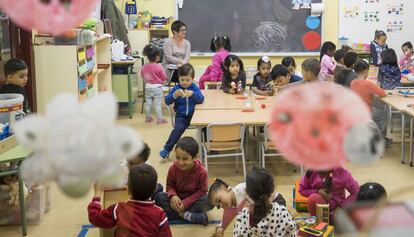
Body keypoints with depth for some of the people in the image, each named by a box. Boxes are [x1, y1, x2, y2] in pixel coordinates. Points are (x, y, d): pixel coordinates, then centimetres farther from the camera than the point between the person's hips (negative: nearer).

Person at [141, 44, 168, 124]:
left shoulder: (144, 67, -5)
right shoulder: (159, 67, -18)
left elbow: (143, 77, 9)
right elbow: (164, 77, -10)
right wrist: (161, 80, 11)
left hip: (148, 87, 5)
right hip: (157, 87, -4)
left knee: (148, 103, 13)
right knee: (157, 103, -1)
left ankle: (148, 118, 22)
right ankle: (159, 119, 2)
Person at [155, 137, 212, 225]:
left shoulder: (201, 172, -20)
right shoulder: (173, 169, -14)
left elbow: (201, 191, -16)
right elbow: (170, 186, -2)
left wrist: (185, 203, -25)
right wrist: (172, 195, -26)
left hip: (193, 200, -2)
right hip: (177, 199, 2)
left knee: (209, 201, -32)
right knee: (159, 197, -24)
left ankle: (180, 213, -25)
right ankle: (186, 215, -29)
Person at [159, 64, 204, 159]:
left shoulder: (194, 88, 3)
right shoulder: (176, 88, 1)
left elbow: (201, 99, -11)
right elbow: (167, 101, -4)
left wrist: (193, 94, -29)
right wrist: (174, 95, -25)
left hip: (193, 115, 1)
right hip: (181, 115, -1)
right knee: (179, 128, -28)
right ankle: (167, 148, -18)